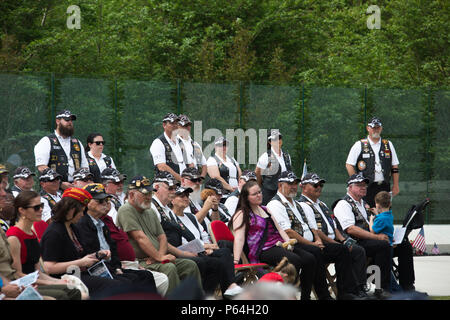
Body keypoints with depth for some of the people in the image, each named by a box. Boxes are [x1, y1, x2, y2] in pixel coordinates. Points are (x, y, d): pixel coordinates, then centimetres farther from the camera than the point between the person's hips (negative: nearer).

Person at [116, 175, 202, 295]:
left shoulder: (150, 212, 21)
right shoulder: (126, 211, -7)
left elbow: (162, 236, 16)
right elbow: (140, 238, -15)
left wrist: (161, 255, -6)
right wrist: (159, 257, -18)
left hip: (154, 259, 9)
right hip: (139, 261, -9)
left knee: (190, 265, -4)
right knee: (169, 268, -32)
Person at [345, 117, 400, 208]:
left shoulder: (388, 145, 15)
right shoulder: (359, 145, 5)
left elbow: (395, 166, 16)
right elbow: (349, 165, 3)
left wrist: (395, 185, 9)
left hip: (384, 187, 3)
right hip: (367, 187, -3)